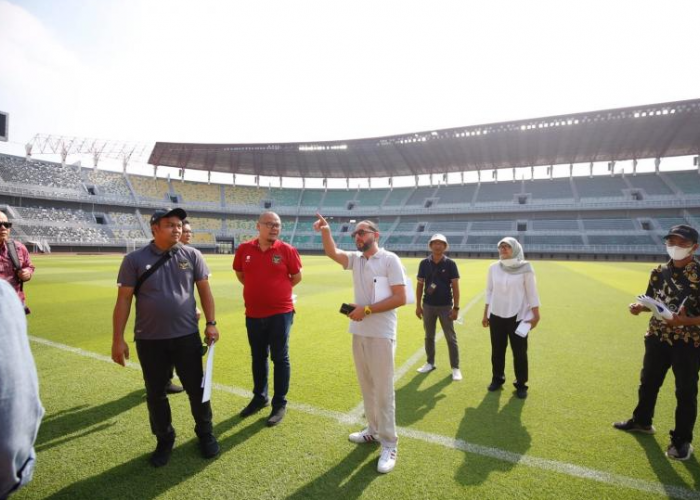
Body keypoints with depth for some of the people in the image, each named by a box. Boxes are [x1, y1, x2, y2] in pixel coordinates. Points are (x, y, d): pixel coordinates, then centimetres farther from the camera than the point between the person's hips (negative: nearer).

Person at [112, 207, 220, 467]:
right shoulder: (135, 259, -5)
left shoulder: (192, 255, -1)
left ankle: (205, 434, 31)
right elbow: (124, 299, -4)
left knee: (196, 388, 10)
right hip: (149, 340, 0)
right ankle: (164, 440, 34)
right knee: (155, 394, 14)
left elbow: (204, 289, 3)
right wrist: (118, 338, -6)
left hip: (187, 336, 0)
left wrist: (211, 323, -1)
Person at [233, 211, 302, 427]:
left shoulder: (287, 250, -8)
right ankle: (259, 397, 36)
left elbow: (297, 277, 3)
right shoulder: (244, 249, -2)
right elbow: (240, 274, 14)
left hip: (280, 313, -3)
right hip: (253, 314, 3)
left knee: (280, 358, 5)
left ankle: (280, 404, 19)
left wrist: (277, 290, 7)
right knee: (258, 358, 17)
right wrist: (259, 290, 9)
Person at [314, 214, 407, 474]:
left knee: (383, 390, 2)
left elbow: (400, 298, -17)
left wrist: (366, 309, -19)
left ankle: (389, 444, 15)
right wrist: (325, 232, -24)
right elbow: (332, 253, -6)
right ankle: (374, 430, 34)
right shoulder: (355, 258, 8)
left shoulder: (389, 259, -11)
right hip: (358, 333, 7)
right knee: (366, 387, 18)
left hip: (381, 335, -6)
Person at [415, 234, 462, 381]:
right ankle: (430, 363, 30)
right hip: (428, 305, 3)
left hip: (445, 306, -2)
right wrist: (418, 305, 3)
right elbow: (420, 285, 5)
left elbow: (455, 286, -5)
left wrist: (456, 307, -10)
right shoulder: (424, 263, 0)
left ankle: (455, 368, 15)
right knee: (429, 336, 15)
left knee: (451, 338, 4)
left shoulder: (450, 264, -6)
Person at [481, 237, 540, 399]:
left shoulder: (525, 268, -8)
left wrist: (535, 315, -5)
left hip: (518, 316, -3)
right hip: (496, 315, 3)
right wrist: (485, 314, 9)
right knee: (497, 350, 11)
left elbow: (531, 293, -3)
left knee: (520, 352, 4)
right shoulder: (493, 267, 1)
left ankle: (521, 384, 21)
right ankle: (497, 379, 29)